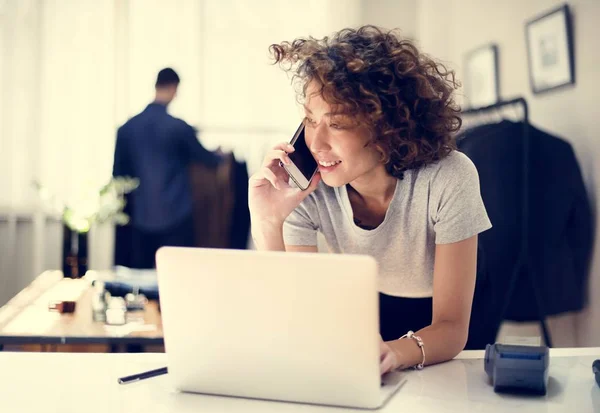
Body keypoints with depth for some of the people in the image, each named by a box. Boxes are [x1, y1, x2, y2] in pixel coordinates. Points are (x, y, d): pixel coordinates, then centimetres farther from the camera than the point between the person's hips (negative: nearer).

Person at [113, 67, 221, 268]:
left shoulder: (127, 128, 1)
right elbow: (203, 156, 7)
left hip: (141, 217, 4)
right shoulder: (179, 127, -10)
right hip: (175, 216, -4)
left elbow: (119, 172, 8)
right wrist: (221, 156, 29)